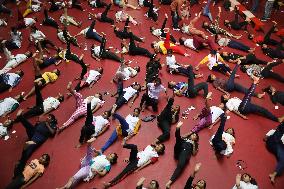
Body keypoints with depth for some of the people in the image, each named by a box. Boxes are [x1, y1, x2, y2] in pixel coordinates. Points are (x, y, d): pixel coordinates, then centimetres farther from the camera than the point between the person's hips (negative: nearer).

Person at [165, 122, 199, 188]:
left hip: (186, 152, -2)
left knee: (181, 165, -34)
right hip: (178, 151, 2)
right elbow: (177, 136, 14)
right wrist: (178, 128, -1)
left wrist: (194, 145, 5)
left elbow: (194, 153, 15)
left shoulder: (194, 144, 30)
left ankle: (170, 182, -42)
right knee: (178, 139, -23)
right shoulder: (184, 139, 32)